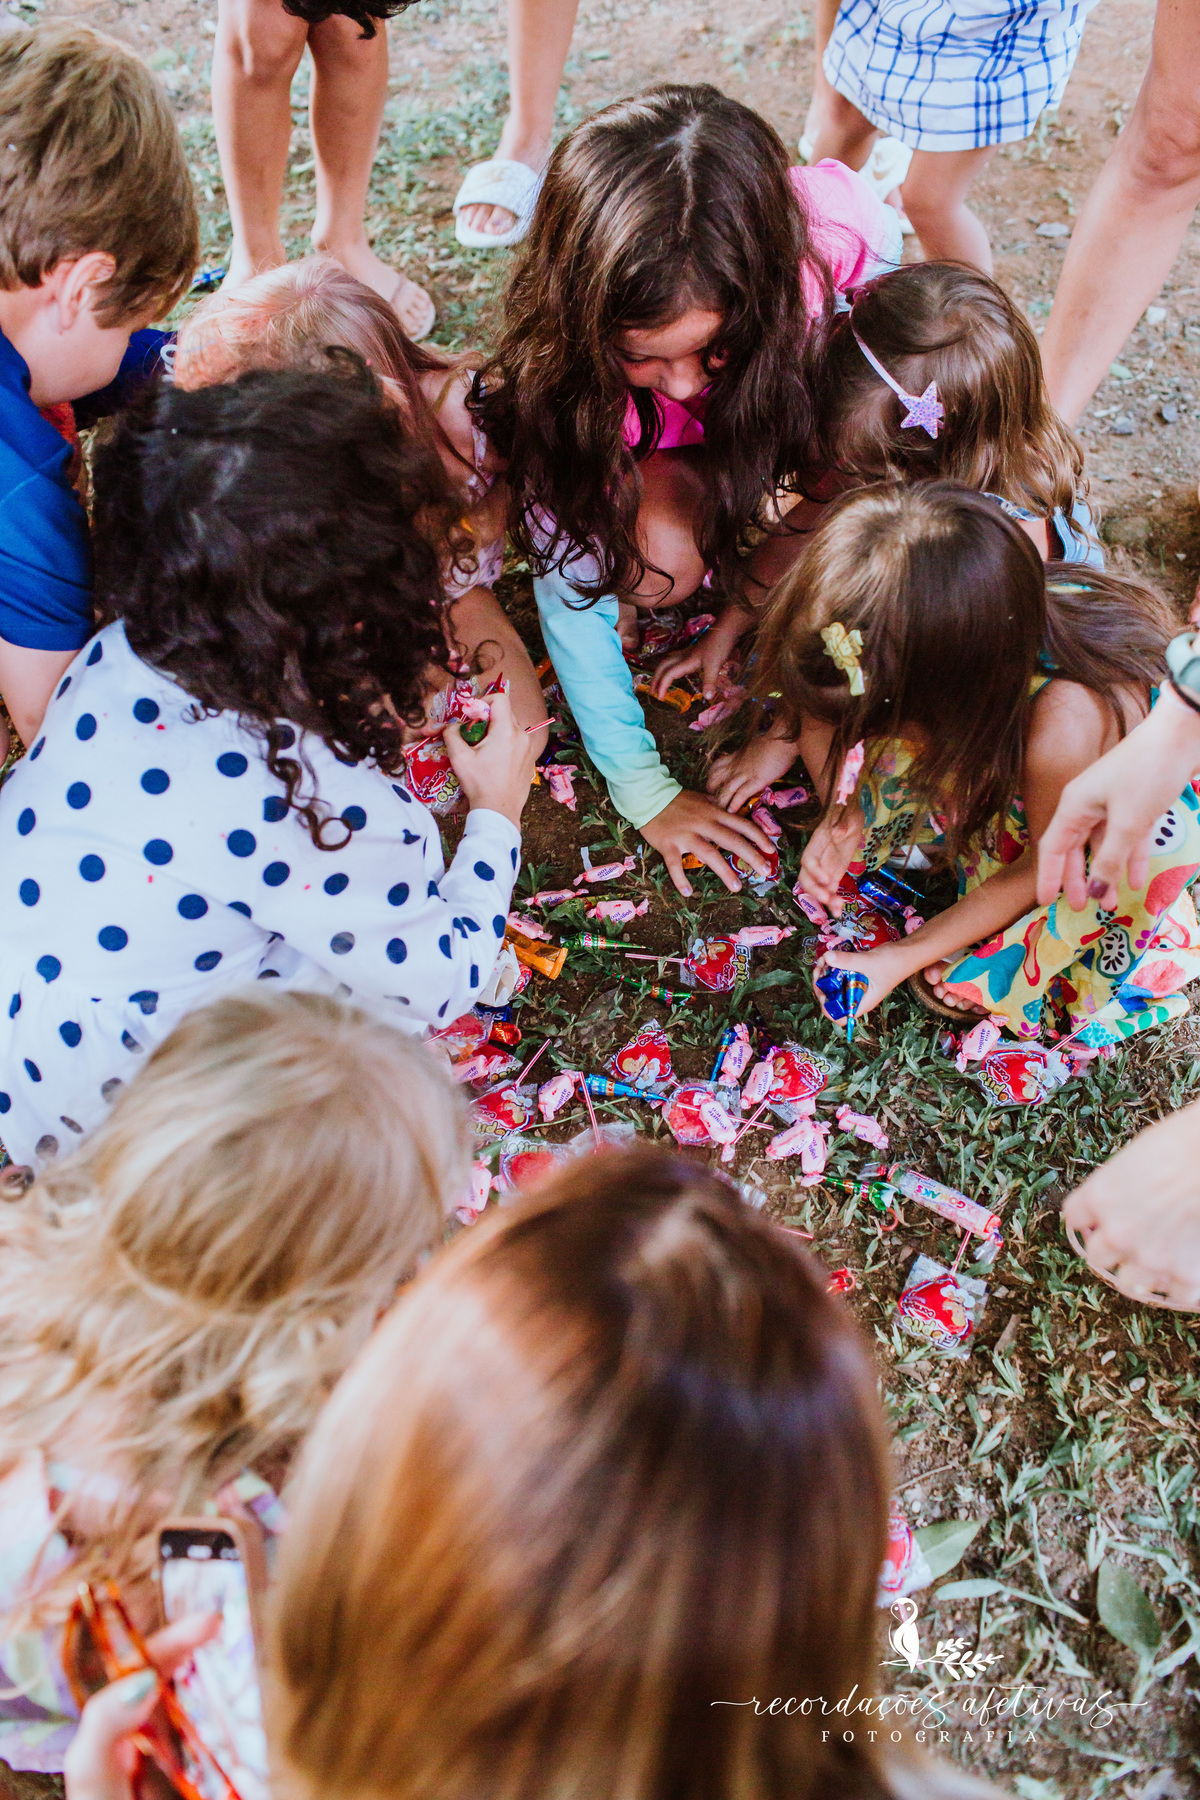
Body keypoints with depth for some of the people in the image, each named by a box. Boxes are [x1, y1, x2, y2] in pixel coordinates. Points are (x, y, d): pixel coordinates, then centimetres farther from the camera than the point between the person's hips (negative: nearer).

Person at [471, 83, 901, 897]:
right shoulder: (564, 371, -36)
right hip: (657, 453, -1)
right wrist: (644, 790, -26)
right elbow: (572, 590, -28)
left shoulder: (841, 234, -37)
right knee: (651, 554, -35)